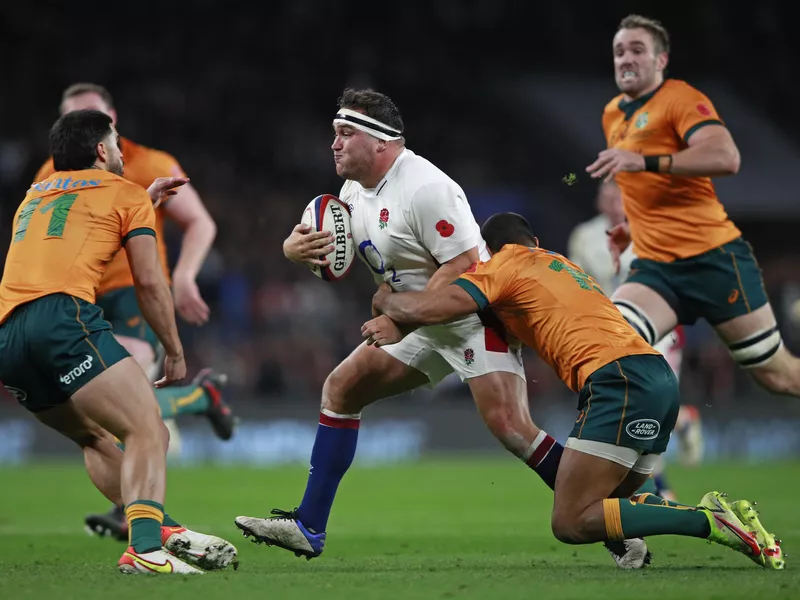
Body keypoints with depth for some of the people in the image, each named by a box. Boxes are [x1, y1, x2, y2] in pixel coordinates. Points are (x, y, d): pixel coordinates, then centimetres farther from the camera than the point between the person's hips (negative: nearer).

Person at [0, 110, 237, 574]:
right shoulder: (125, 193, 15)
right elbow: (149, 281, 7)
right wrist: (175, 353, 15)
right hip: (63, 314, -7)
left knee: (97, 438, 22)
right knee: (148, 432, -13)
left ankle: (160, 533, 7)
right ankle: (146, 547, -36)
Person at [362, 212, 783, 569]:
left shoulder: (503, 267, 7)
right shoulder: (559, 263, 32)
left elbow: (427, 309, -5)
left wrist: (385, 300, 19)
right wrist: (398, 326, 28)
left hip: (619, 381, -8)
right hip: (661, 380, 8)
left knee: (571, 523, -10)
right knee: (603, 503, 17)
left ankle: (709, 522, -21)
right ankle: (719, 515, -2)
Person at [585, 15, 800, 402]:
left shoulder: (680, 98, -7)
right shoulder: (613, 115, 16)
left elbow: (726, 157, -26)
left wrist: (644, 161, -32)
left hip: (714, 259, -6)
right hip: (654, 267, 6)